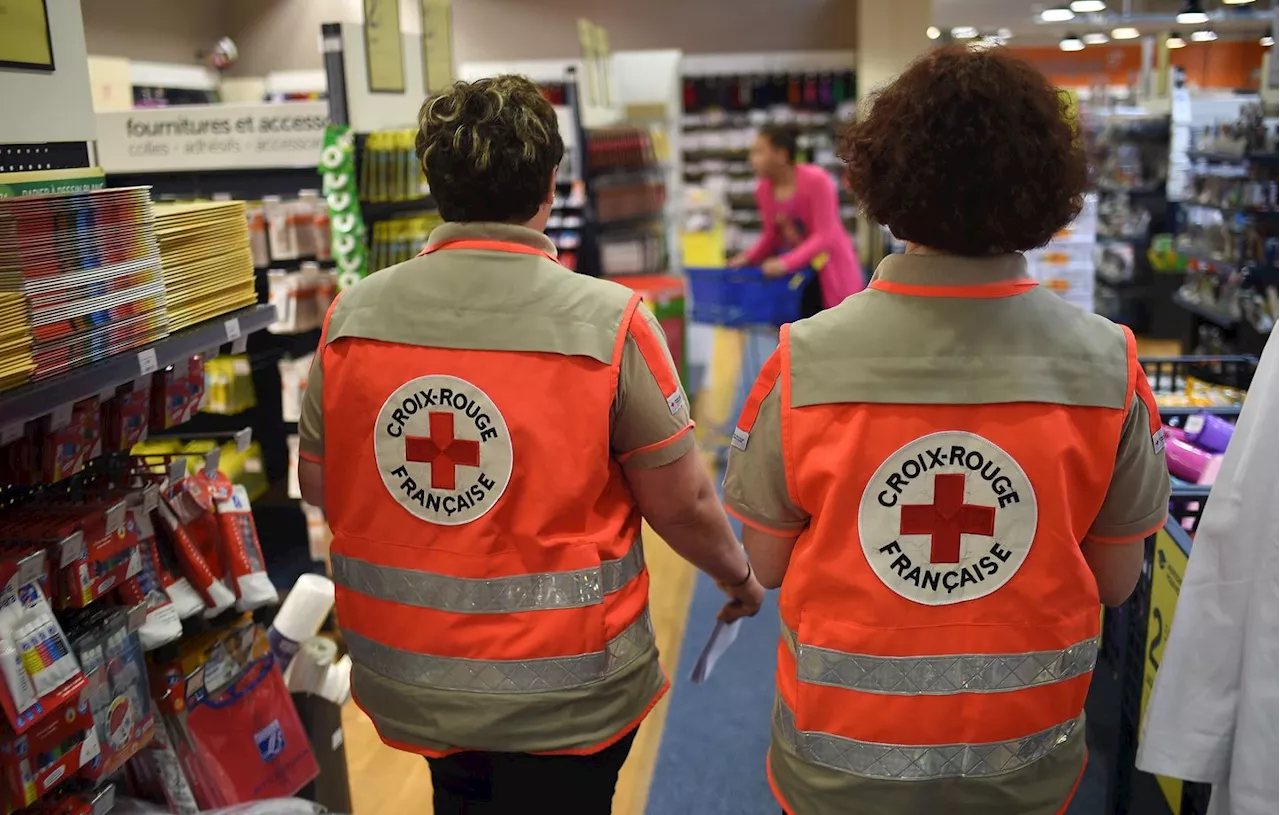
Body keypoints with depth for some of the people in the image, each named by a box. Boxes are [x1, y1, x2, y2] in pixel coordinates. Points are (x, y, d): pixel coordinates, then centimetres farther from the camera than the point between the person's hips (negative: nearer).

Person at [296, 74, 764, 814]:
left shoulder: (352, 316, -8)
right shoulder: (608, 321, -18)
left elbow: (318, 486, 4)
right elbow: (683, 503, -12)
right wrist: (738, 573, 8)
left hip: (407, 684, 4)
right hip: (561, 699, -3)